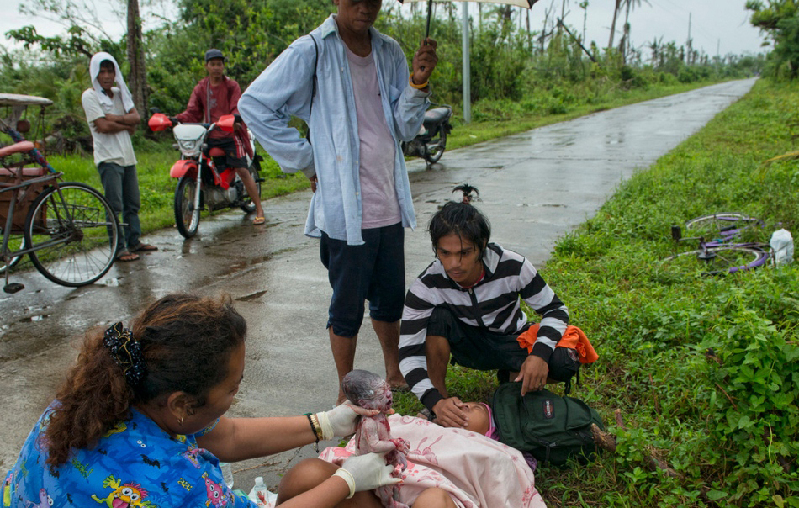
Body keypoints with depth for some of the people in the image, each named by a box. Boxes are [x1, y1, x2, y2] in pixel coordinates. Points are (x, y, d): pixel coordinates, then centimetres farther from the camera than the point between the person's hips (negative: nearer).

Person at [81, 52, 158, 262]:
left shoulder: (120, 92, 15)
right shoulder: (89, 96, -4)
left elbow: (136, 117, 2)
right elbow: (103, 126, -15)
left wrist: (113, 118, -11)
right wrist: (126, 124, -4)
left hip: (127, 156, 6)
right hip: (108, 158, -6)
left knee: (132, 203, 12)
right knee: (114, 206, -8)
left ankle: (134, 241, 22)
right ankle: (119, 249, -4)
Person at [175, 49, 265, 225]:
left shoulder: (232, 86, 4)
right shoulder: (200, 88, 13)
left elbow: (237, 108, -8)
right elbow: (192, 112, 6)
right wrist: (177, 118, -15)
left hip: (230, 134, -3)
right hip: (208, 136, 4)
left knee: (242, 171, -12)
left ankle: (259, 210, -5)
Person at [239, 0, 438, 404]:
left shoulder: (390, 53, 8)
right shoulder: (312, 52, -8)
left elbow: (405, 129, 8)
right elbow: (254, 104, -6)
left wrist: (417, 84, -10)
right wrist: (306, 161, -7)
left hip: (389, 206, 6)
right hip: (344, 208, -5)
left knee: (390, 298, 19)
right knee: (347, 307, 7)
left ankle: (394, 373, 40)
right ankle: (347, 391, 26)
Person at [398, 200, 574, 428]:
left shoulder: (512, 267, -26)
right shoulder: (426, 286, -27)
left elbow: (555, 309, -15)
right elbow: (409, 353, -27)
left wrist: (540, 353, -35)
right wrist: (435, 401, -43)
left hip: (512, 341, 1)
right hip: (467, 344, -1)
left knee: (563, 363, -28)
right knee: (438, 317, -33)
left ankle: (514, 378, 6)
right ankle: (441, 395, -15)